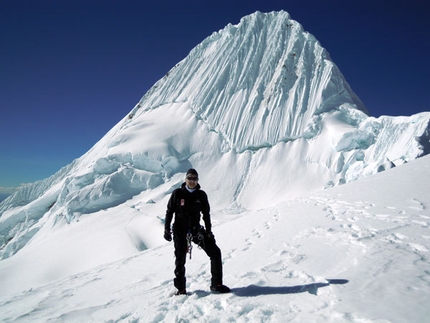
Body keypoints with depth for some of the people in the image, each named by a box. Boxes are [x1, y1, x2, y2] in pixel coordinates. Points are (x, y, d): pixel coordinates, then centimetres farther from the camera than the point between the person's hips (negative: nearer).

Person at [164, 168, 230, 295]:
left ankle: (216, 284, 9)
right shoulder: (177, 193, -5)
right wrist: (166, 229, -5)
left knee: (215, 252, -4)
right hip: (180, 231, -2)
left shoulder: (201, 195, 1)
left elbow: (206, 214, 10)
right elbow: (169, 212, 1)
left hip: (196, 230, 2)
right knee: (180, 260, 4)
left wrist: (209, 231, 8)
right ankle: (181, 289, 25)